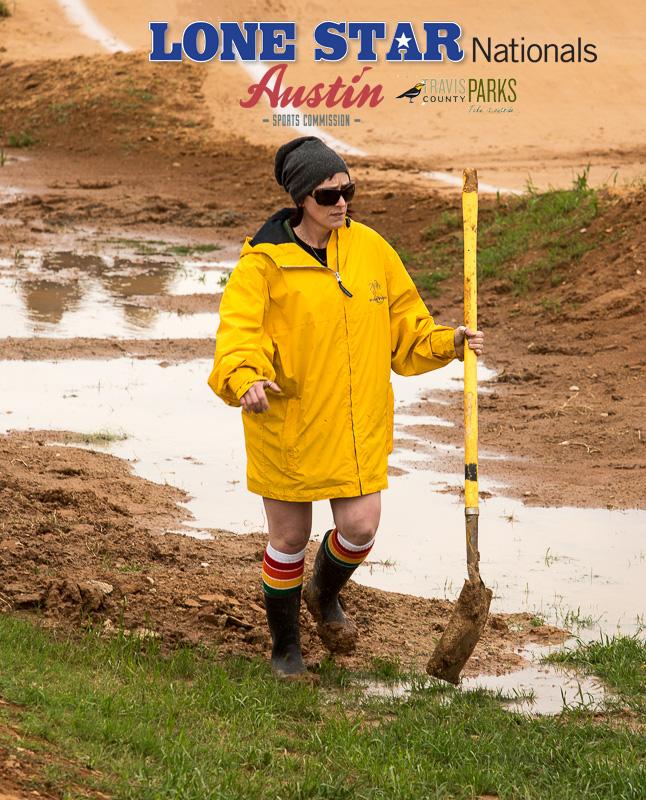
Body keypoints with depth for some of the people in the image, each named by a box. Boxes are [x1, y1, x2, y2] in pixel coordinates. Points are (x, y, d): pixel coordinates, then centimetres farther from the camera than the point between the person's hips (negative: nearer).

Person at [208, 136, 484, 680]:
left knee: (360, 527, -3)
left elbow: (404, 327, 13)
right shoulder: (265, 261, -12)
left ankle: (326, 594, 33)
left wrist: (450, 343, -3)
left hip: (357, 421, 3)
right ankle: (286, 649, 28)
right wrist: (247, 379, -43)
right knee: (289, 537, 6)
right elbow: (238, 330, -23)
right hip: (287, 420, -3)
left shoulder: (370, 248, 3)